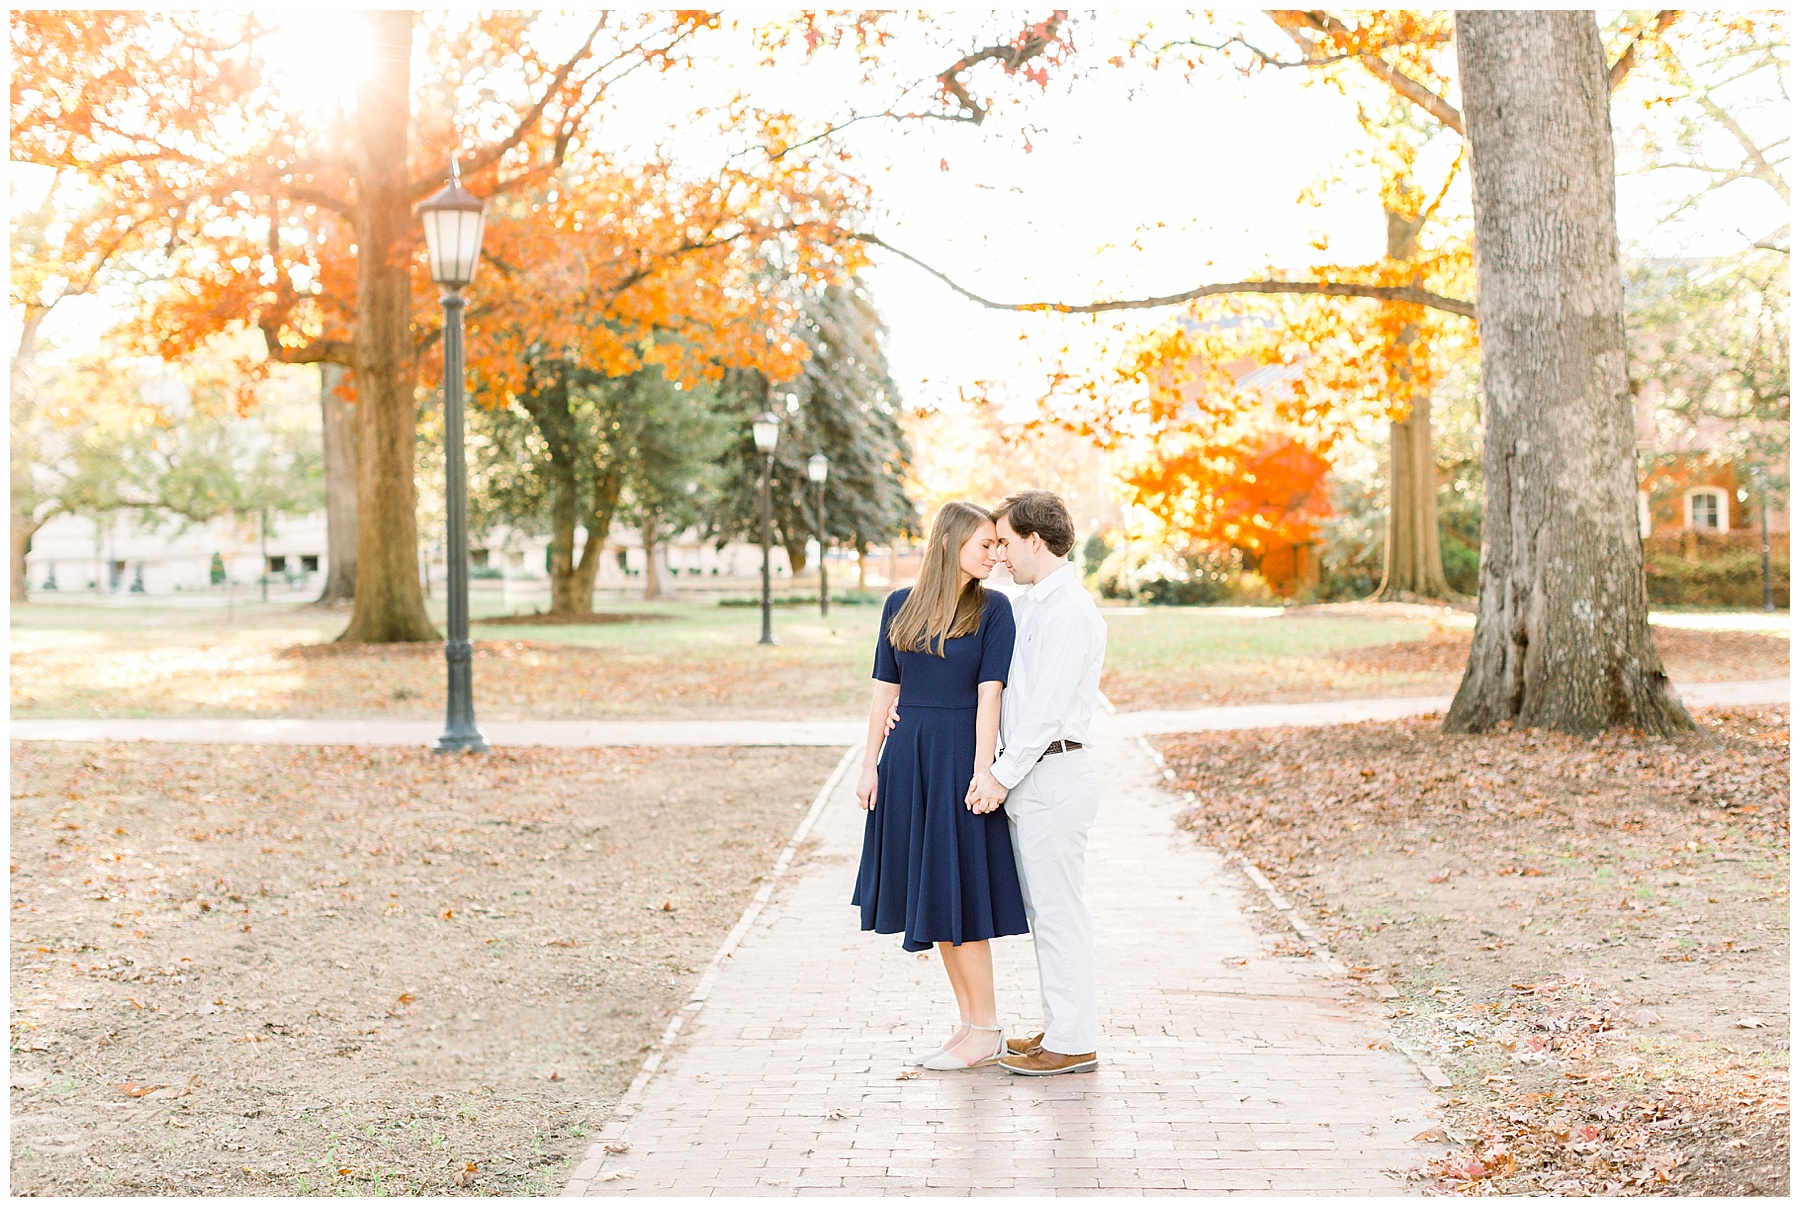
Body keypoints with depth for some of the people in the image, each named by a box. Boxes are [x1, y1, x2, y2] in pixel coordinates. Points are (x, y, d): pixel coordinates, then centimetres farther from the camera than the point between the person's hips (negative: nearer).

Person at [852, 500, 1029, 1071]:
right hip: (907, 760, 5)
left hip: (960, 759, -5)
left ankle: (985, 1033, 7)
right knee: (931, 896, 9)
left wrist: (983, 772, -16)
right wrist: (870, 765, 5)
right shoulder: (900, 606, 8)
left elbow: (990, 693, -9)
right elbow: (885, 690, 9)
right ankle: (970, 1023, 19)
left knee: (957, 894, -4)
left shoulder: (993, 608, -2)